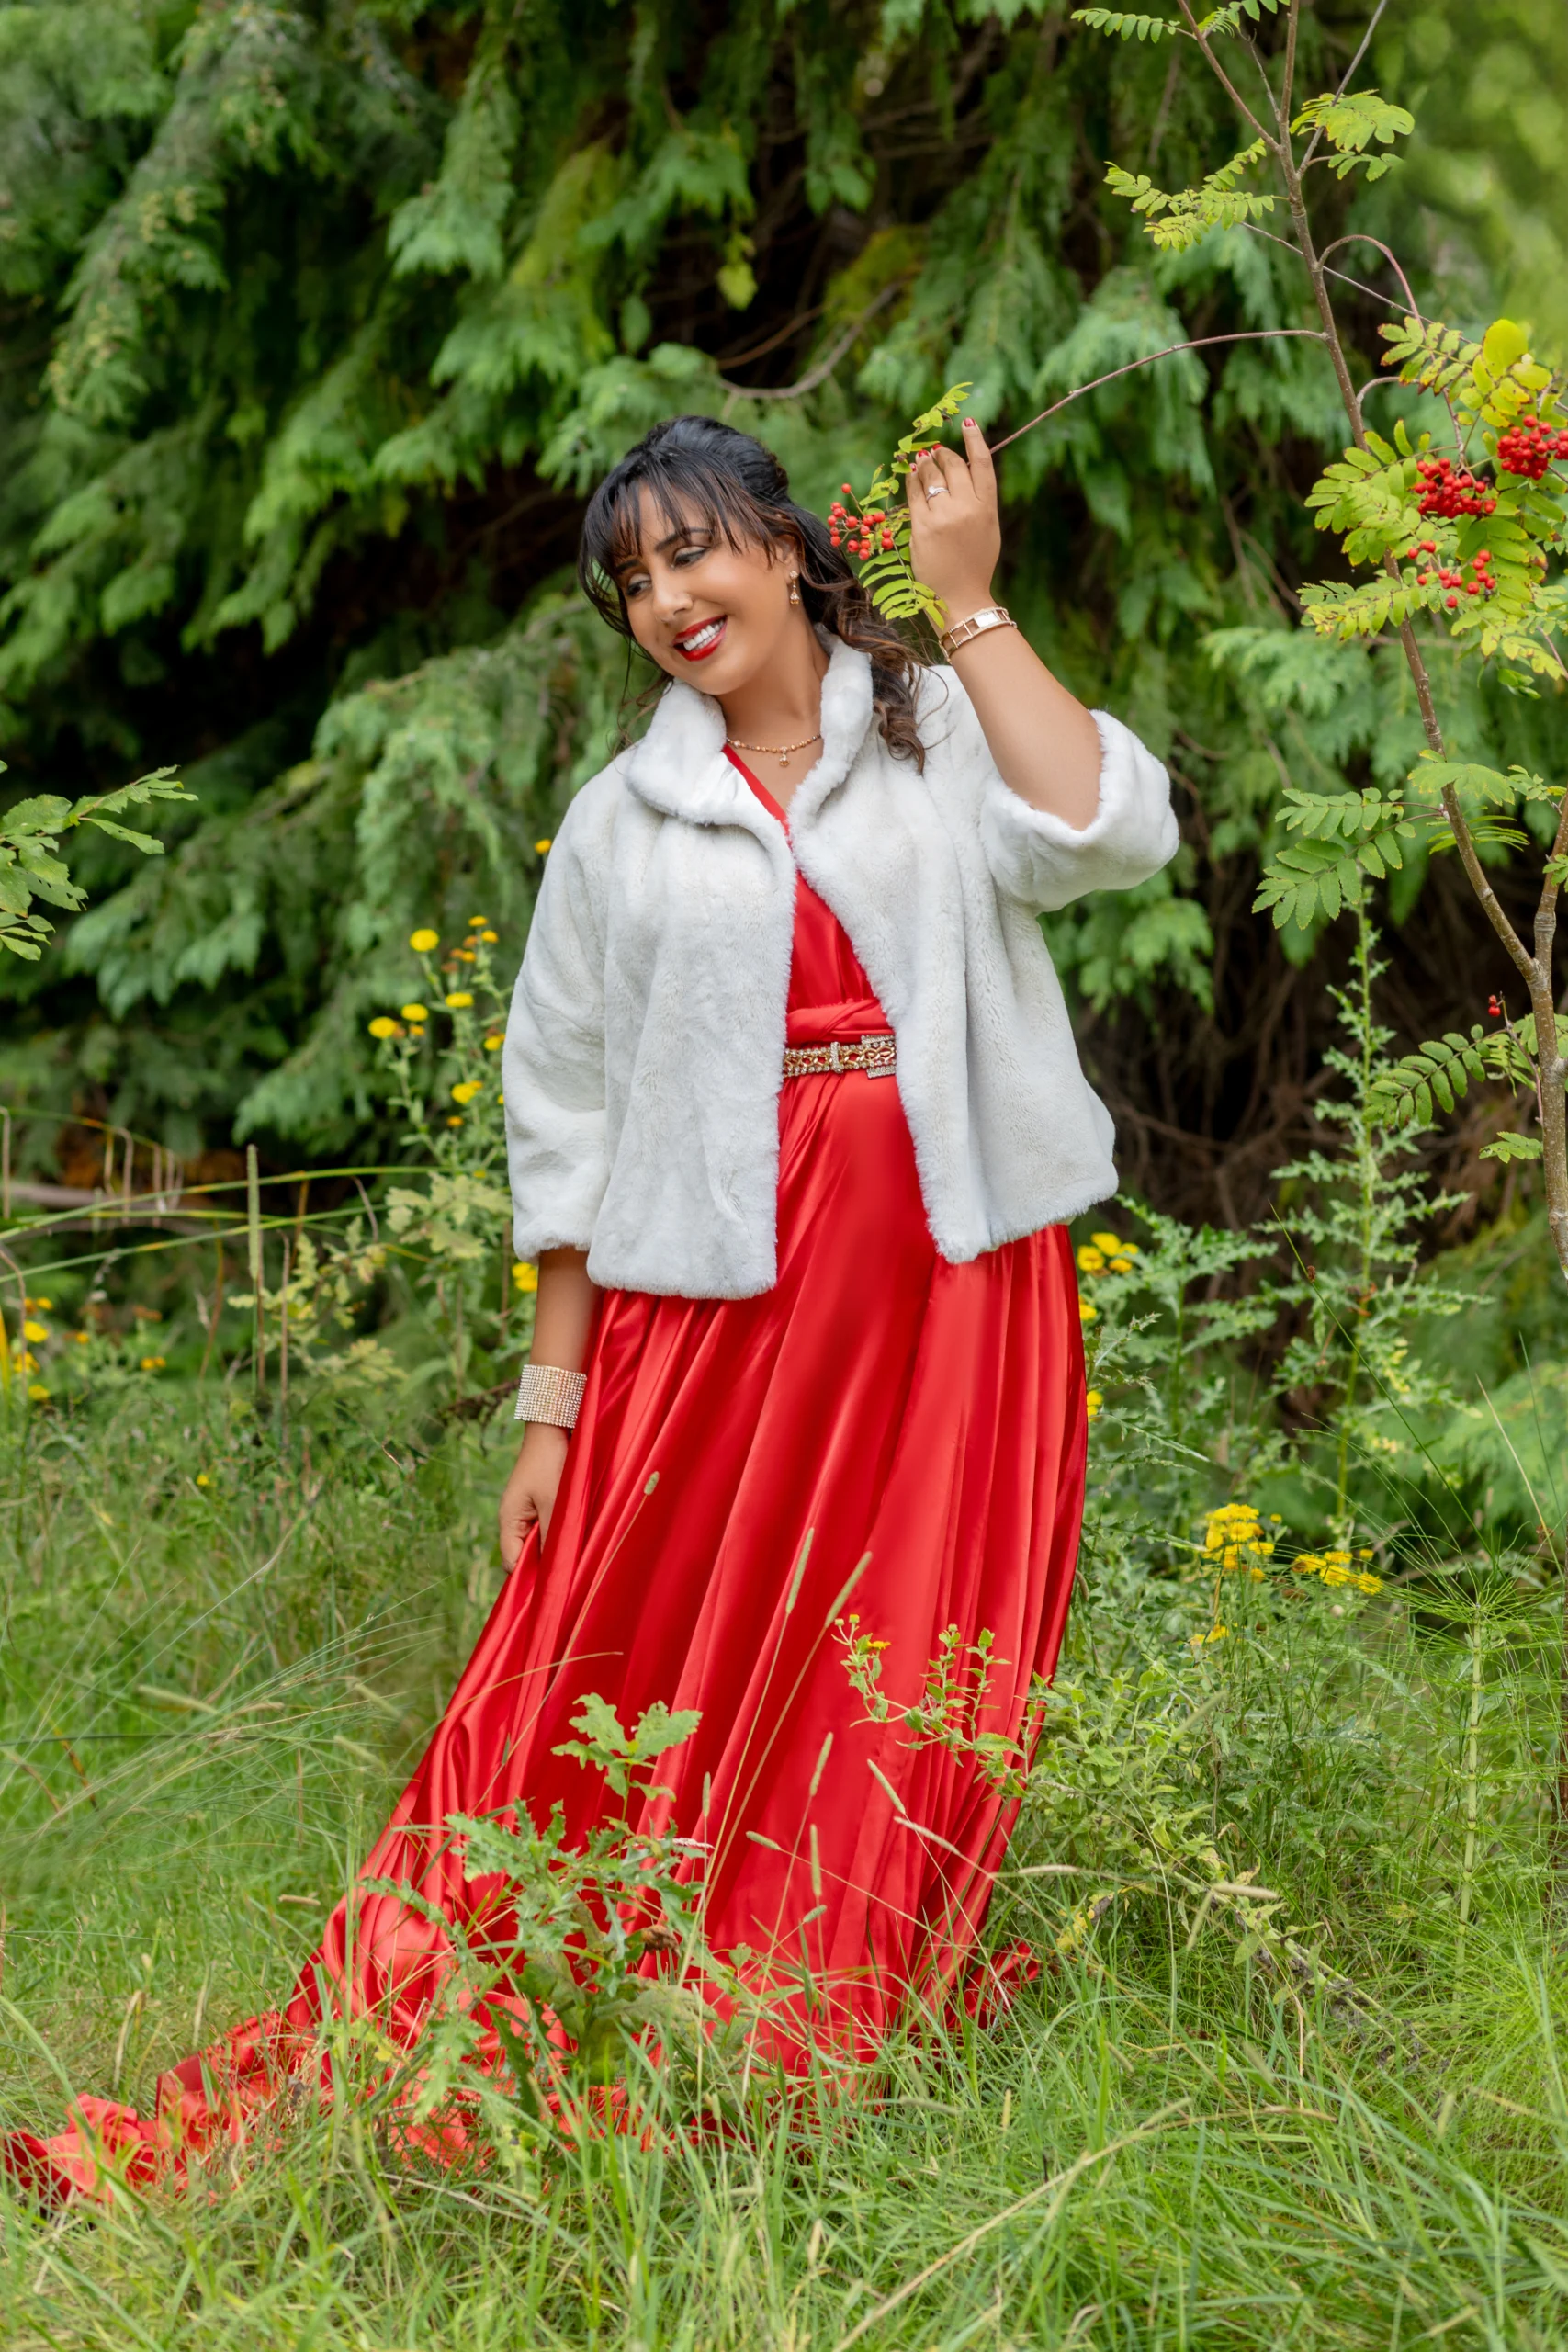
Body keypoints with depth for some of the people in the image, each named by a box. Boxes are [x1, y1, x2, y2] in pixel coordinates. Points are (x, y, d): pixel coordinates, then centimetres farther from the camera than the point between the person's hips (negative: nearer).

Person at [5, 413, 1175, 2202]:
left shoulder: (946, 733, 8)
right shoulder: (626, 821, 11)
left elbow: (1105, 833, -12)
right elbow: (568, 1117, 10)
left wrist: (970, 599, -8)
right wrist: (551, 1401, 5)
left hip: (953, 1282, 0)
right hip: (718, 1293, 0)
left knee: (909, 1712, -1)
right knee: (633, 1699, -3)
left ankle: (803, 2087, 10)